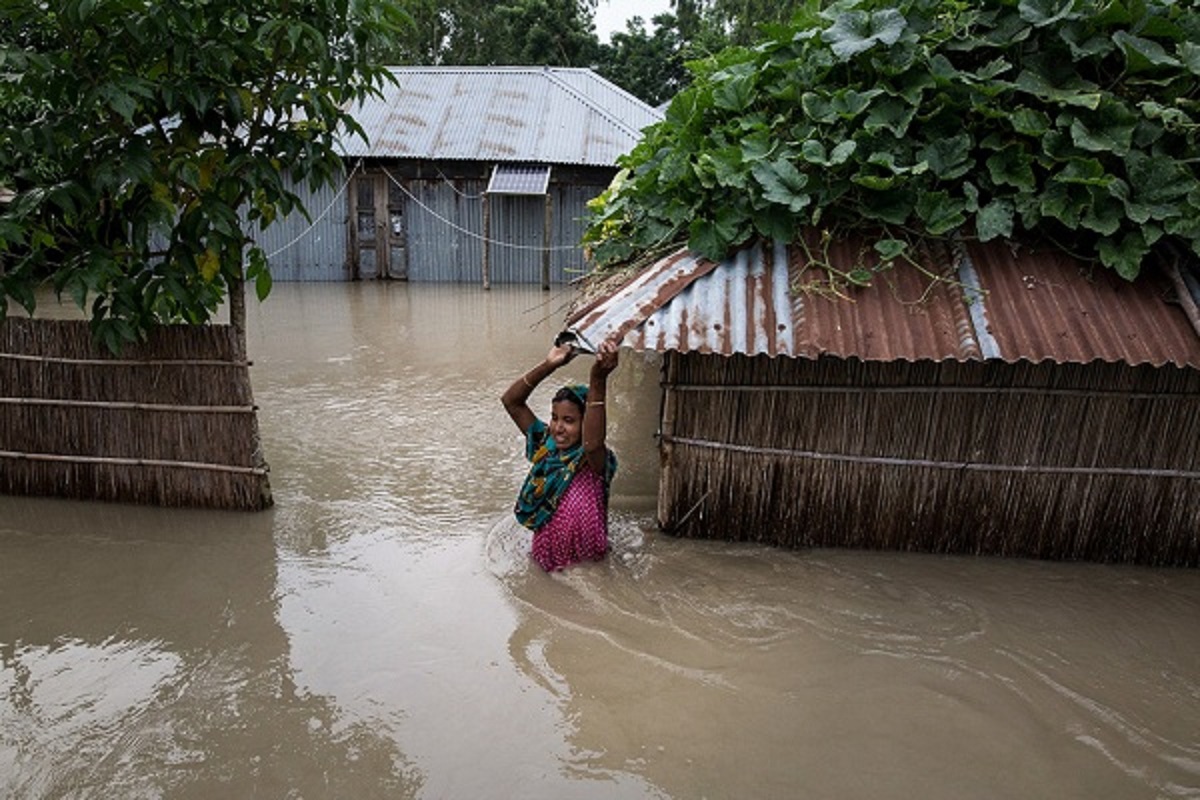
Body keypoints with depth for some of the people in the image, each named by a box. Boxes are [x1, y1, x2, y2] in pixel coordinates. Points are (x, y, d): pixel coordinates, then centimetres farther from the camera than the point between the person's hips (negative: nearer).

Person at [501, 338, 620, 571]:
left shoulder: (593, 462, -20)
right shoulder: (545, 445, -3)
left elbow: (592, 444, -46)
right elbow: (511, 400, -5)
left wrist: (598, 379, -56)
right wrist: (548, 365, -18)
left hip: (583, 563, -5)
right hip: (544, 556, 5)